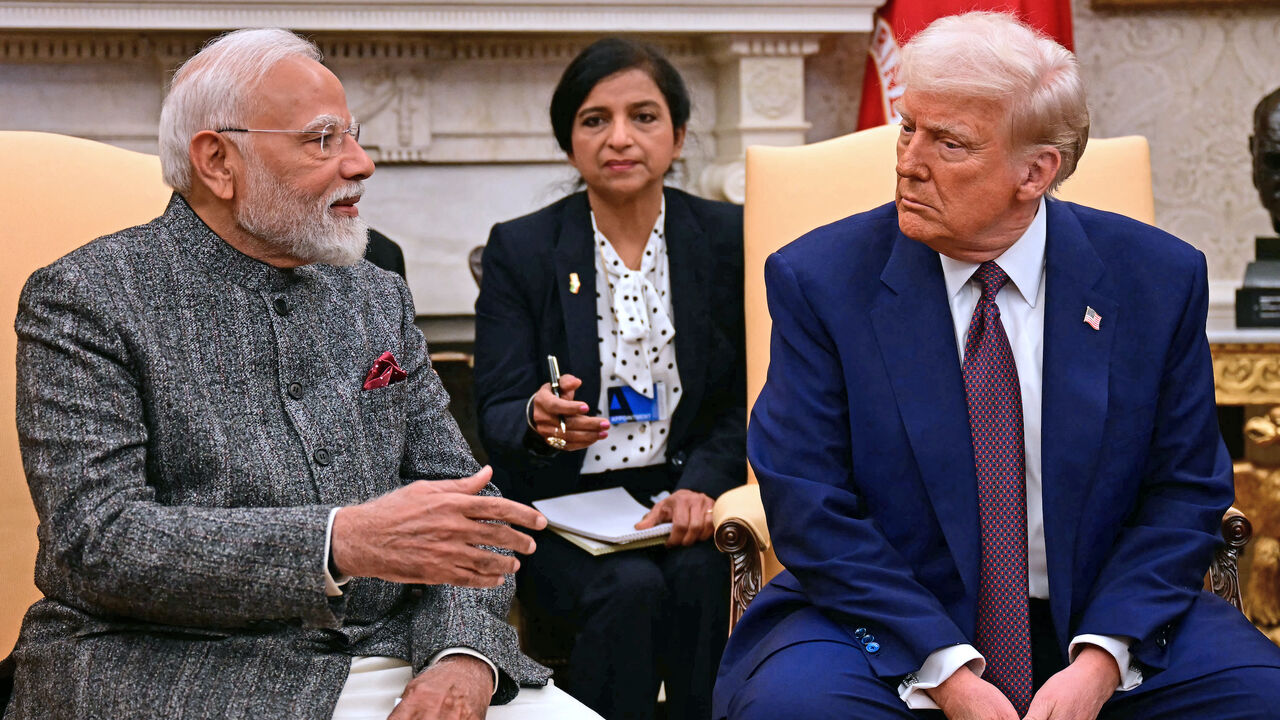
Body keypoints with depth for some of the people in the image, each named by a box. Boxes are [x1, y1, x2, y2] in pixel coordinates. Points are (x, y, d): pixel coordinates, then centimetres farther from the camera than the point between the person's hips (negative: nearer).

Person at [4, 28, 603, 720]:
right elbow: (94, 541, -14)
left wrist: (466, 660, -8)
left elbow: (459, 492, 12)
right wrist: (341, 542, -24)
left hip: (388, 664, 4)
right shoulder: (85, 299, -3)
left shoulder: (378, 297, 14)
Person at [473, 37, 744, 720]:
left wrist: (701, 485, -15)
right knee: (630, 587, -30)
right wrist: (538, 419, -30)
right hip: (563, 509, -1)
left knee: (699, 574, -30)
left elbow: (744, 400, 4)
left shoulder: (728, 237, 5)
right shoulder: (518, 249, 1)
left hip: (685, 493, 1)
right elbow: (496, 413, -5)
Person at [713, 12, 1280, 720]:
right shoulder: (817, 280, -6)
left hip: (1100, 615, 2)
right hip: (883, 614, -1)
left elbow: (1185, 490, 1)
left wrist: (1100, 660, -15)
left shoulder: (1159, 277, -2)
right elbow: (809, 508, -10)